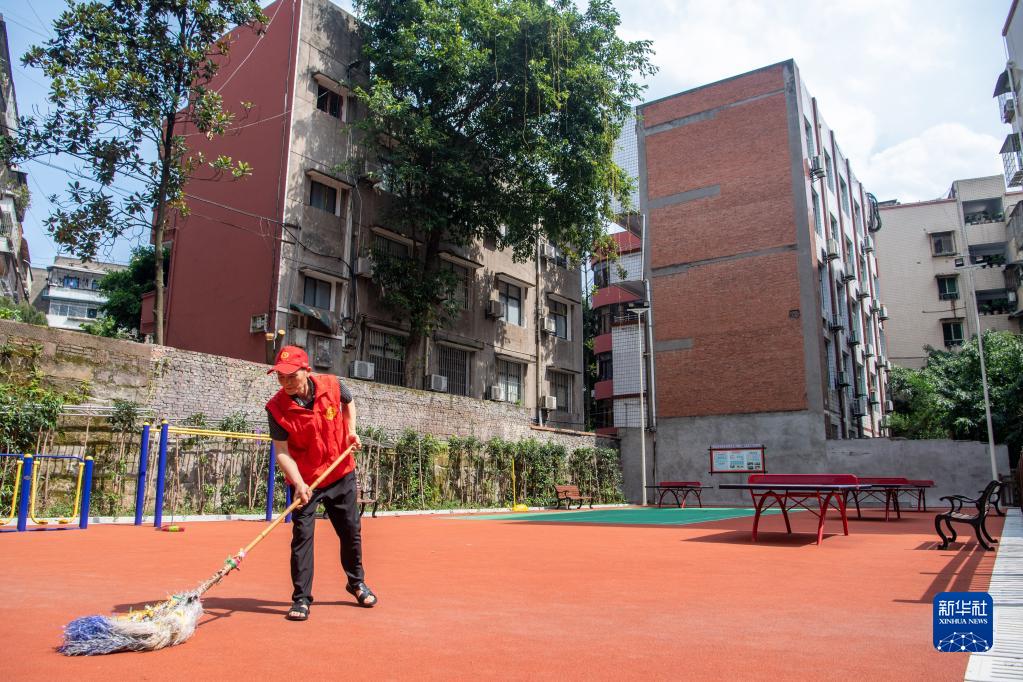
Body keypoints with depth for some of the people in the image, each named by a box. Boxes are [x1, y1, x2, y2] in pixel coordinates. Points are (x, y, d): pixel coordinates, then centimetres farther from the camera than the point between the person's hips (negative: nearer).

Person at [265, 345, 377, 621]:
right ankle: (301, 598, 10)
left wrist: (351, 431, 0)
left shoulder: (332, 385, -14)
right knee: (302, 536, -7)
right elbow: (282, 452, -20)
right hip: (304, 480, -2)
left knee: (351, 531, 13)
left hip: (341, 473, 3)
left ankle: (357, 583, 35)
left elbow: (348, 402, 11)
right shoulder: (276, 407, -20)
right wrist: (298, 483, -33)